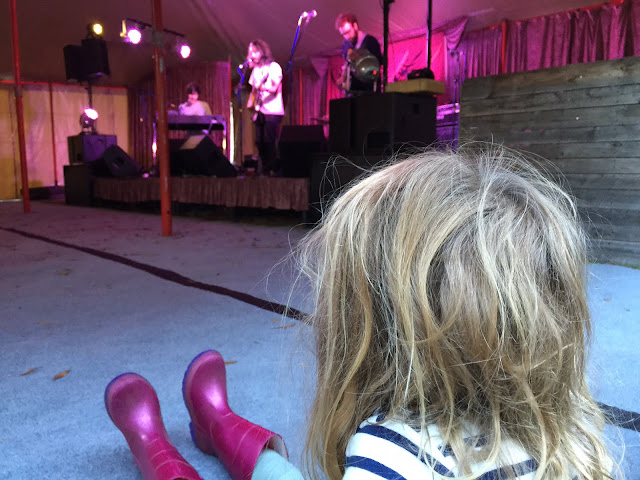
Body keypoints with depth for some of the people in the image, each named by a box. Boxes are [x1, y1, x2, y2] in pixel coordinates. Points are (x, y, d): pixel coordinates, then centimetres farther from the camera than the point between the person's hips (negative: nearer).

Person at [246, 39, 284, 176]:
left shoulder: (274, 66, -3)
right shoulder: (255, 69, 18)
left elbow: (275, 88, -11)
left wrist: (263, 87, -29)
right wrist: (250, 102, 5)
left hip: (272, 111, -7)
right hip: (259, 111, 7)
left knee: (268, 141, -13)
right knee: (259, 142, 3)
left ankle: (273, 170, -7)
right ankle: (265, 169, 10)